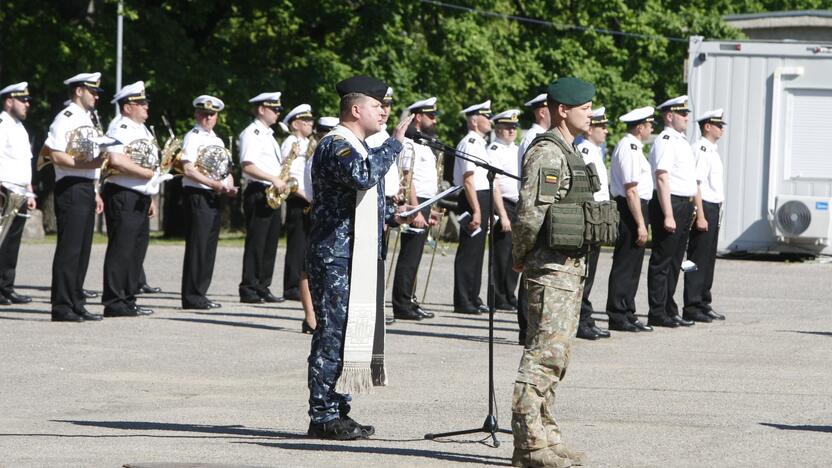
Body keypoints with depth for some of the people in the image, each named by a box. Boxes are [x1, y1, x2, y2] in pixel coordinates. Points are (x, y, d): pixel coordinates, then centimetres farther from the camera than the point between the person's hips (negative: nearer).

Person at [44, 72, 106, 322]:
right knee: (69, 249, -9)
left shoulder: (89, 119, 19)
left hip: (86, 189, 9)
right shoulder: (65, 119, -10)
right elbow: (56, 156, -18)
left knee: (82, 249, 10)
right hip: (71, 188, -9)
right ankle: (62, 307, -7)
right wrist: (87, 164, -23)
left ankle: (76, 304, 15)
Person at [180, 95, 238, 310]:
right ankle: (192, 296, -6)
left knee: (209, 247, 9)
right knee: (197, 246, -8)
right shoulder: (193, 137, -6)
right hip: (197, 195, -8)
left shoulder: (218, 141, 19)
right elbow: (188, 170, -16)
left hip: (214, 197, 8)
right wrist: (214, 184, -20)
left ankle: (200, 293, 14)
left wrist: (229, 186, 3)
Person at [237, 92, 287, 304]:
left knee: (270, 243, 9)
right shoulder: (251, 133, -10)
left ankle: (262, 288, 13)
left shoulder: (268, 135, 21)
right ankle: (248, 290, -6)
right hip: (258, 194, -9)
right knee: (255, 243, -8)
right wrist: (273, 179, -24)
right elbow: (247, 167, -20)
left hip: (272, 196, 9)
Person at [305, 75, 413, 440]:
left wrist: (396, 214, 18)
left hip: (359, 259, 10)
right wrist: (395, 143, -25)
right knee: (333, 335, -8)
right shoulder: (335, 146, -13)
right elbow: (363, 176, -34)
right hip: (336, 258, -10)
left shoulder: (358, 147, 20)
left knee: (351, 333, 11)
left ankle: (339, 411, 16)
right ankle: (323, 416, -6)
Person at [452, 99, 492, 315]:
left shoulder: (479, 143, 18)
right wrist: (476, 210, -24)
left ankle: (473, 297, 21)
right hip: (473, 201, -10)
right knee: (469, 251, -8)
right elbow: (468, 180, -21)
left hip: (482, 200, 10)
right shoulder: (469, 143, -14)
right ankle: (462, 301, -7)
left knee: (476, 250, 14)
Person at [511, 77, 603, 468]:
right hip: (552, 266, -10)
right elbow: (530, 211, -21)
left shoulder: (568, 152, 18)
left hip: (570, 264, 10)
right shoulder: (547, 152, -15)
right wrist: (521, 257, -8)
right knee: (545, 353, -12)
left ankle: (544, 435, 19)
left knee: (554, 354, 13)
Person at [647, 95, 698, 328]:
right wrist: (668, 215, -23)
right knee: (662, 261, -6)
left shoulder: (682, 141, 18)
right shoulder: (665, 141, -12)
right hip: (671, 204, -10)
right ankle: (658, 314, -5)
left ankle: (669, 311, 19)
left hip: (685, 206, 10)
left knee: (674, 262, 13)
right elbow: (662, 179, -19)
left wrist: (691, 209, 20)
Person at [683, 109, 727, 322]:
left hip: (713, 208, 10)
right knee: (698, 260, -7)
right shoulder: (700, 149, -14)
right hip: (704, 207, -10)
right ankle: (691, 307, -5)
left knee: (708, 259, 14)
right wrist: (700, 216, -22)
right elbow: (695, 184, -19)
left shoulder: (711, 150, 18)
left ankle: (703, 303, 21)